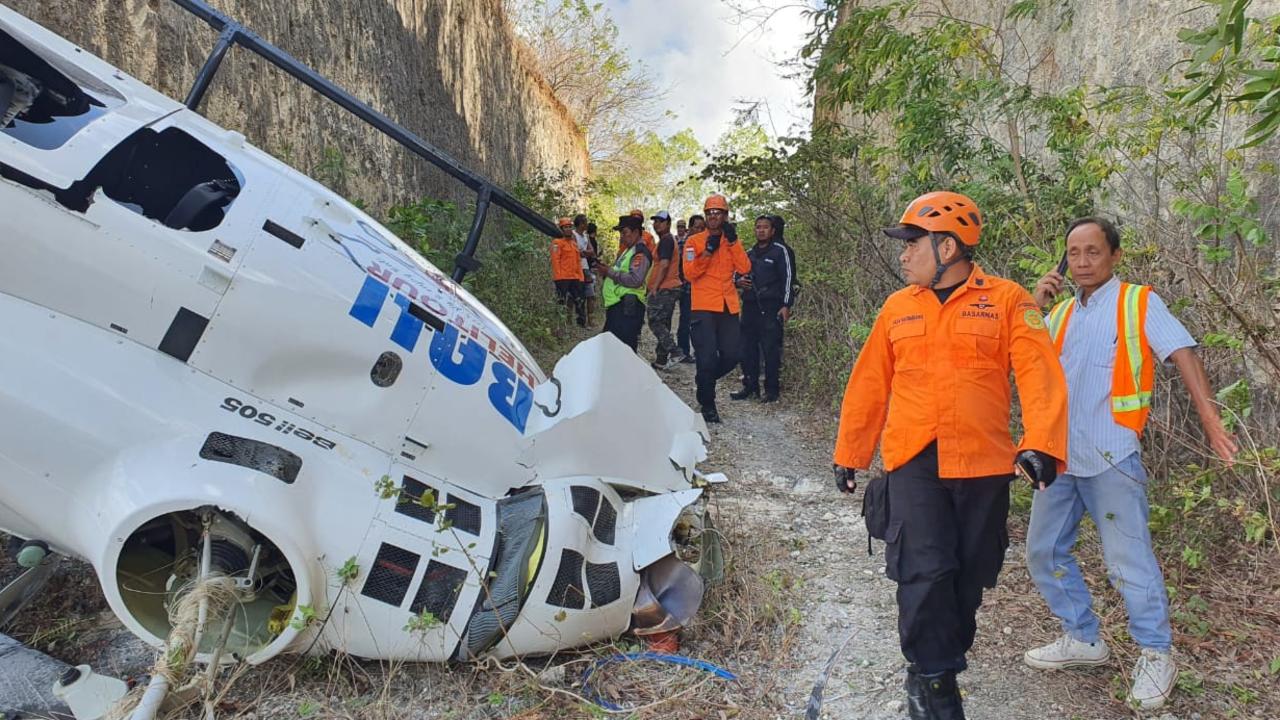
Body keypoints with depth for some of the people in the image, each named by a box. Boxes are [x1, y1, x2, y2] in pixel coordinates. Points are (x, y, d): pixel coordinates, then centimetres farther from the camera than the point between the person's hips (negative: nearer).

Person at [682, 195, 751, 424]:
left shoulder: (732, 242, 13)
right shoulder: (694, 241, 1)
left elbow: (744, 269, -3)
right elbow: (689, 273, -11)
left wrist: (733, 241, -9)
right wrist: (707, 251, -19)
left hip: (728, 308, 4)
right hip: (703, 308, -4)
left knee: (731, 356, 3)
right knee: (707, 358, -4)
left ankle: (704, 379, 30)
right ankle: (707, 406, 10)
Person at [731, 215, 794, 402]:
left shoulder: (779, 251, 2)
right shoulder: (749, 253, 19)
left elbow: (787, 278, -3)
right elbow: (738, 274, 29)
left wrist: (786, 305, -11)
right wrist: (738, 281, 4)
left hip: (771, 308, -6)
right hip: (749, 306, 6)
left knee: (770, 349, -6)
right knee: (747, 348, 5)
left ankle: (771, 389, 2)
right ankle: (750, 386, 15)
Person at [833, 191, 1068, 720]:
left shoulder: (1007, 300, -1)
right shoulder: (898, 308, 8)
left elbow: (1040, 376, -10)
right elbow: (869, 386, 11)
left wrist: (1040, 444, -24)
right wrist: (849, 454, 13)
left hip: (983, 464, -1)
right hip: (914, 463, 1)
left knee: (969, 575, 11)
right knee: (925, 572, -8)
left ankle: (936, 667, 32)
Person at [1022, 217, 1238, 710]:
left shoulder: (1139, 302, -1)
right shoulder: (1062, 312, 13)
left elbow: (1182, 354, -9)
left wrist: (1208, 415, -20)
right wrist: (1034, 306, -4)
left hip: (1110, 455, -6)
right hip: (1058, 454, 6)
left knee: (1128, 558, -4)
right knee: (1044, 551, 10)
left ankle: (1155, 656, 14)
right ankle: (1084, 639, 25)